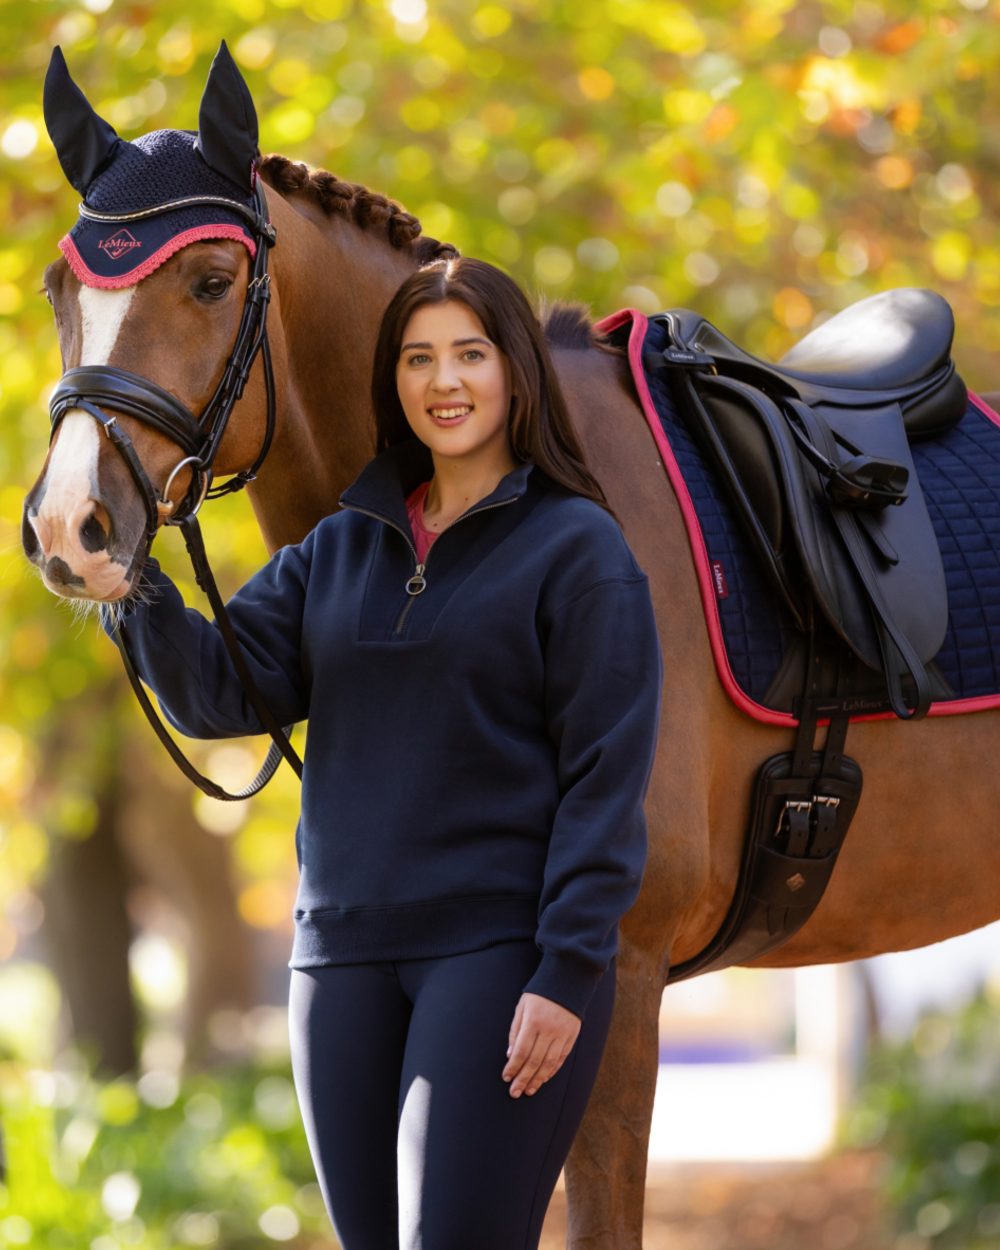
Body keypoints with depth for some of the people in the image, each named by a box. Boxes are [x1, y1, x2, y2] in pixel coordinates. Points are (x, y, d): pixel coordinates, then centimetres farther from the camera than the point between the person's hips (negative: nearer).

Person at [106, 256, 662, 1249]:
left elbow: (605, 777, -8)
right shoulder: (337, 549, 13)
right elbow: (220, 692, 3)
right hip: (344, 956, 6)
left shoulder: (576, 545, -3)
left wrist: (567, 977, -15)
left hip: (502, 953, -6)